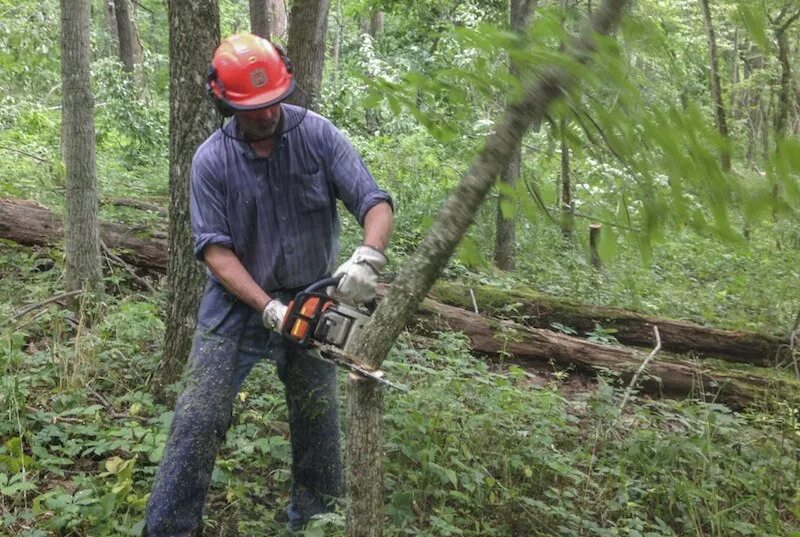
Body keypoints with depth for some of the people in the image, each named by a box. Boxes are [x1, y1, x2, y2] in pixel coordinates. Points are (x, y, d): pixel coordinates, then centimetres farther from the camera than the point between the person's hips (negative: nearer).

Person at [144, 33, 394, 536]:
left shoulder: (319, 135, -9)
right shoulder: (211, 160, -9)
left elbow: (374, 202, -13)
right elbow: (215, 249, -13)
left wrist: (369, 256, -34)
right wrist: (268, 308, -24)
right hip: (238, 306, -1)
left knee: (319, 428, 12)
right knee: (198, 422, -4)